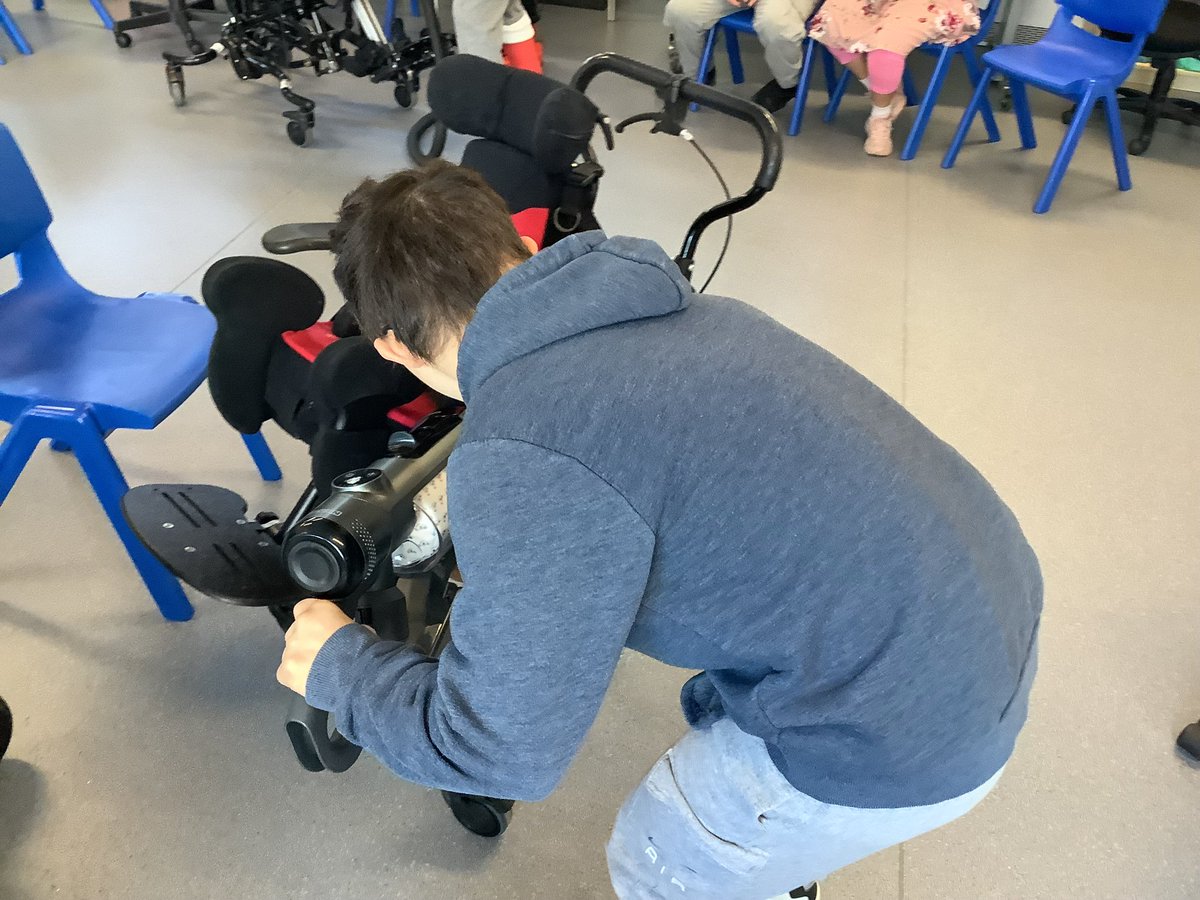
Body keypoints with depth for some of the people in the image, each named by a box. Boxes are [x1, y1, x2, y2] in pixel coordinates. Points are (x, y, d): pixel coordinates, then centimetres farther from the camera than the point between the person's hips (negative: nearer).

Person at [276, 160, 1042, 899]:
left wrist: (338, 666, 3)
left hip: (899, 730, -8)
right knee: (721, 714, 34)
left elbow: (503, 751, -15)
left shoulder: (523, 457, -23)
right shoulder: (662, 305, 4)